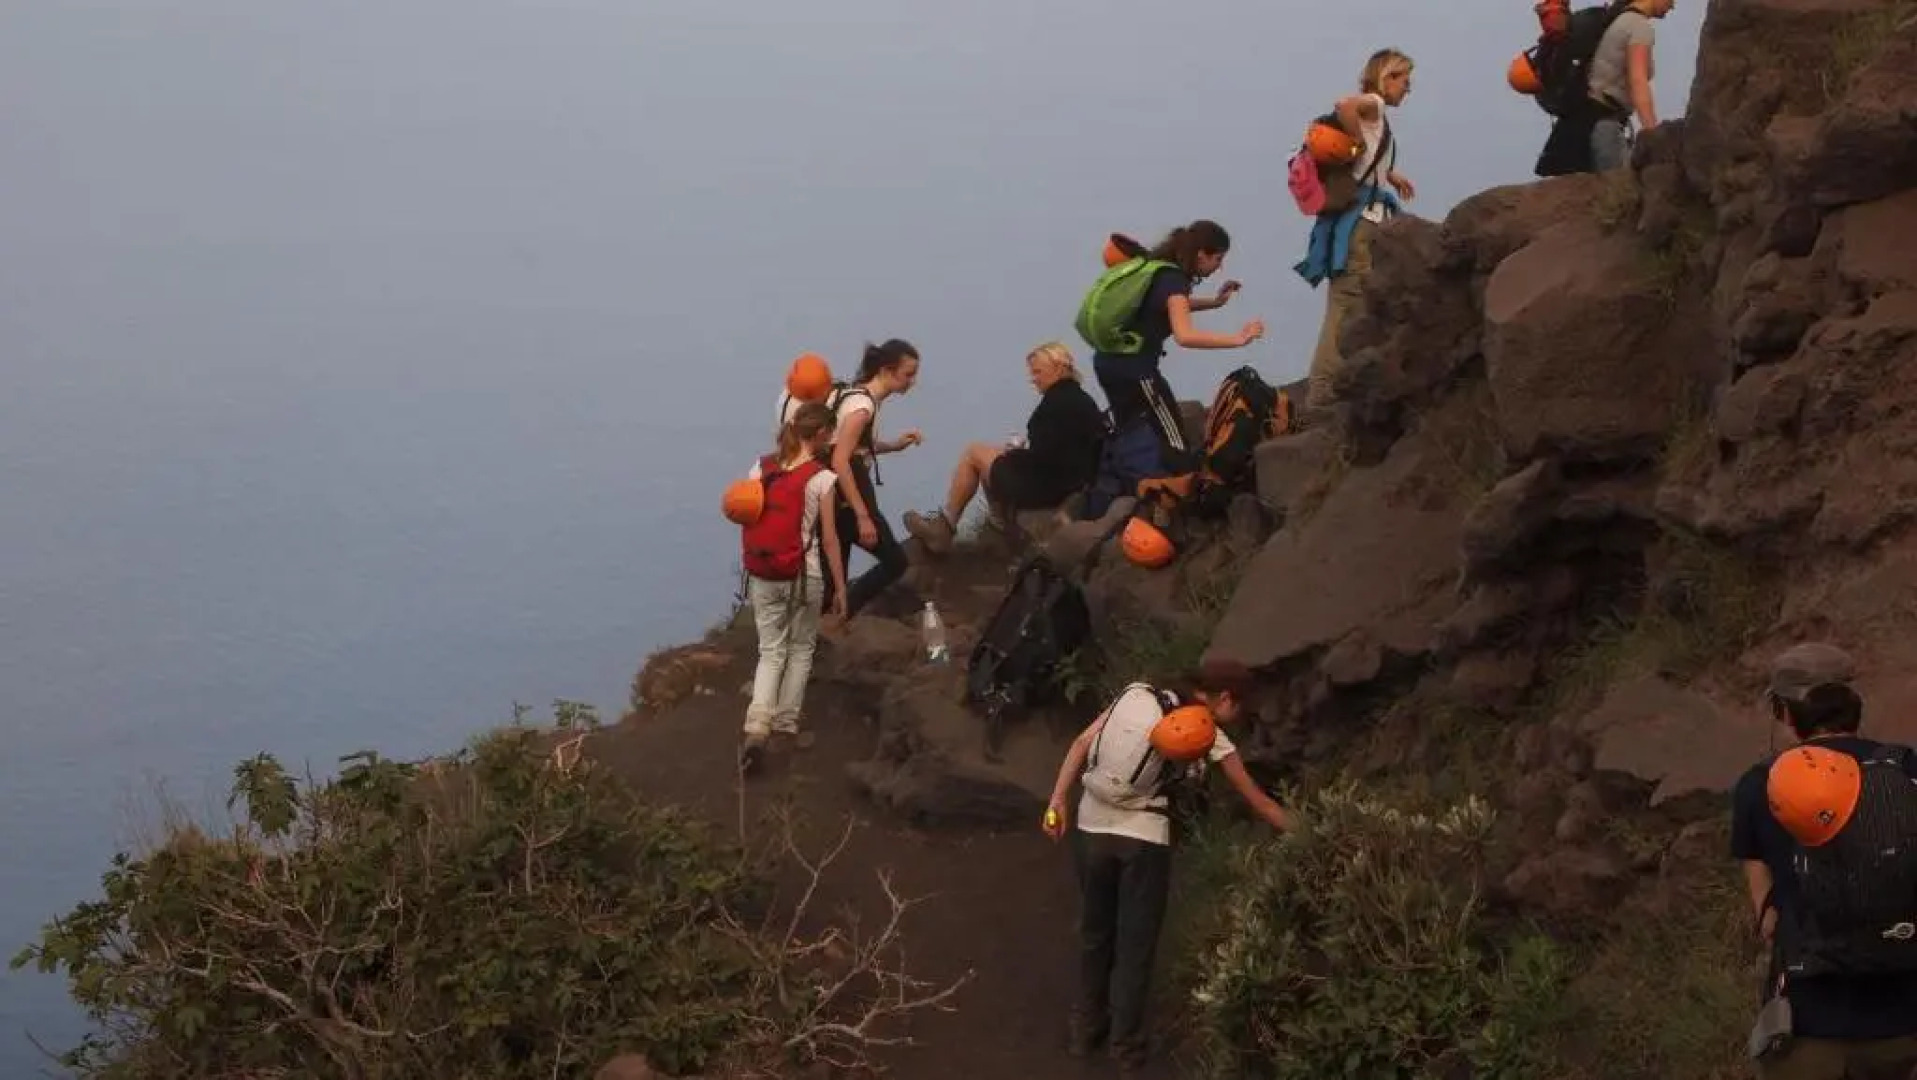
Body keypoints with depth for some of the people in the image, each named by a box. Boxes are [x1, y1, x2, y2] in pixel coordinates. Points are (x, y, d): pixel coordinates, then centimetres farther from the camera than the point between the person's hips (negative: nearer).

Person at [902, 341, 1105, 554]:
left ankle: (944, 526, 15)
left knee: (974, 453, 6)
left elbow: (1041, 457, -24)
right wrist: (1022, 449, 7)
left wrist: (1014, 453, -5)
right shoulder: (1082, 399, 9)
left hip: (1047, 486, -10)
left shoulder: (1058, 401, -20)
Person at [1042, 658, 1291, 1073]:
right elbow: (1256, 799, 2)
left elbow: (1082, 743, -1)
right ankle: (1126, 1044, 19)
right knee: (1136, 942, 12)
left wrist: (1058, 800, -1)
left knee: (1095, 932, 20)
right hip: (1143, 840, -4)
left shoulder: (1137, 694, 4)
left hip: (1091, 829, 4)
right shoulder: (1208, 736, -5)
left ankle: (1086, 1030, 31)